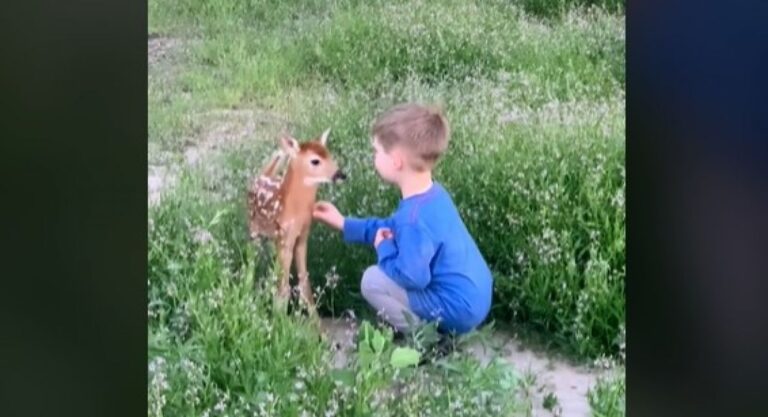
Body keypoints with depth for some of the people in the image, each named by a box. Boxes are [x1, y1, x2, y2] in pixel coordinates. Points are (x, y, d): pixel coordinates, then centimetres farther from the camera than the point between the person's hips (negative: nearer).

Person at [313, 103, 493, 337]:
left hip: (459, 308, -10)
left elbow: (412, 276, -29)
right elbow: (395, 229, 19)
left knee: (373, 281, -9)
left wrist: (384, 248, -10)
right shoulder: (433, 194, 3)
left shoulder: (413, 217, -28)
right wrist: (345, 224, 22)